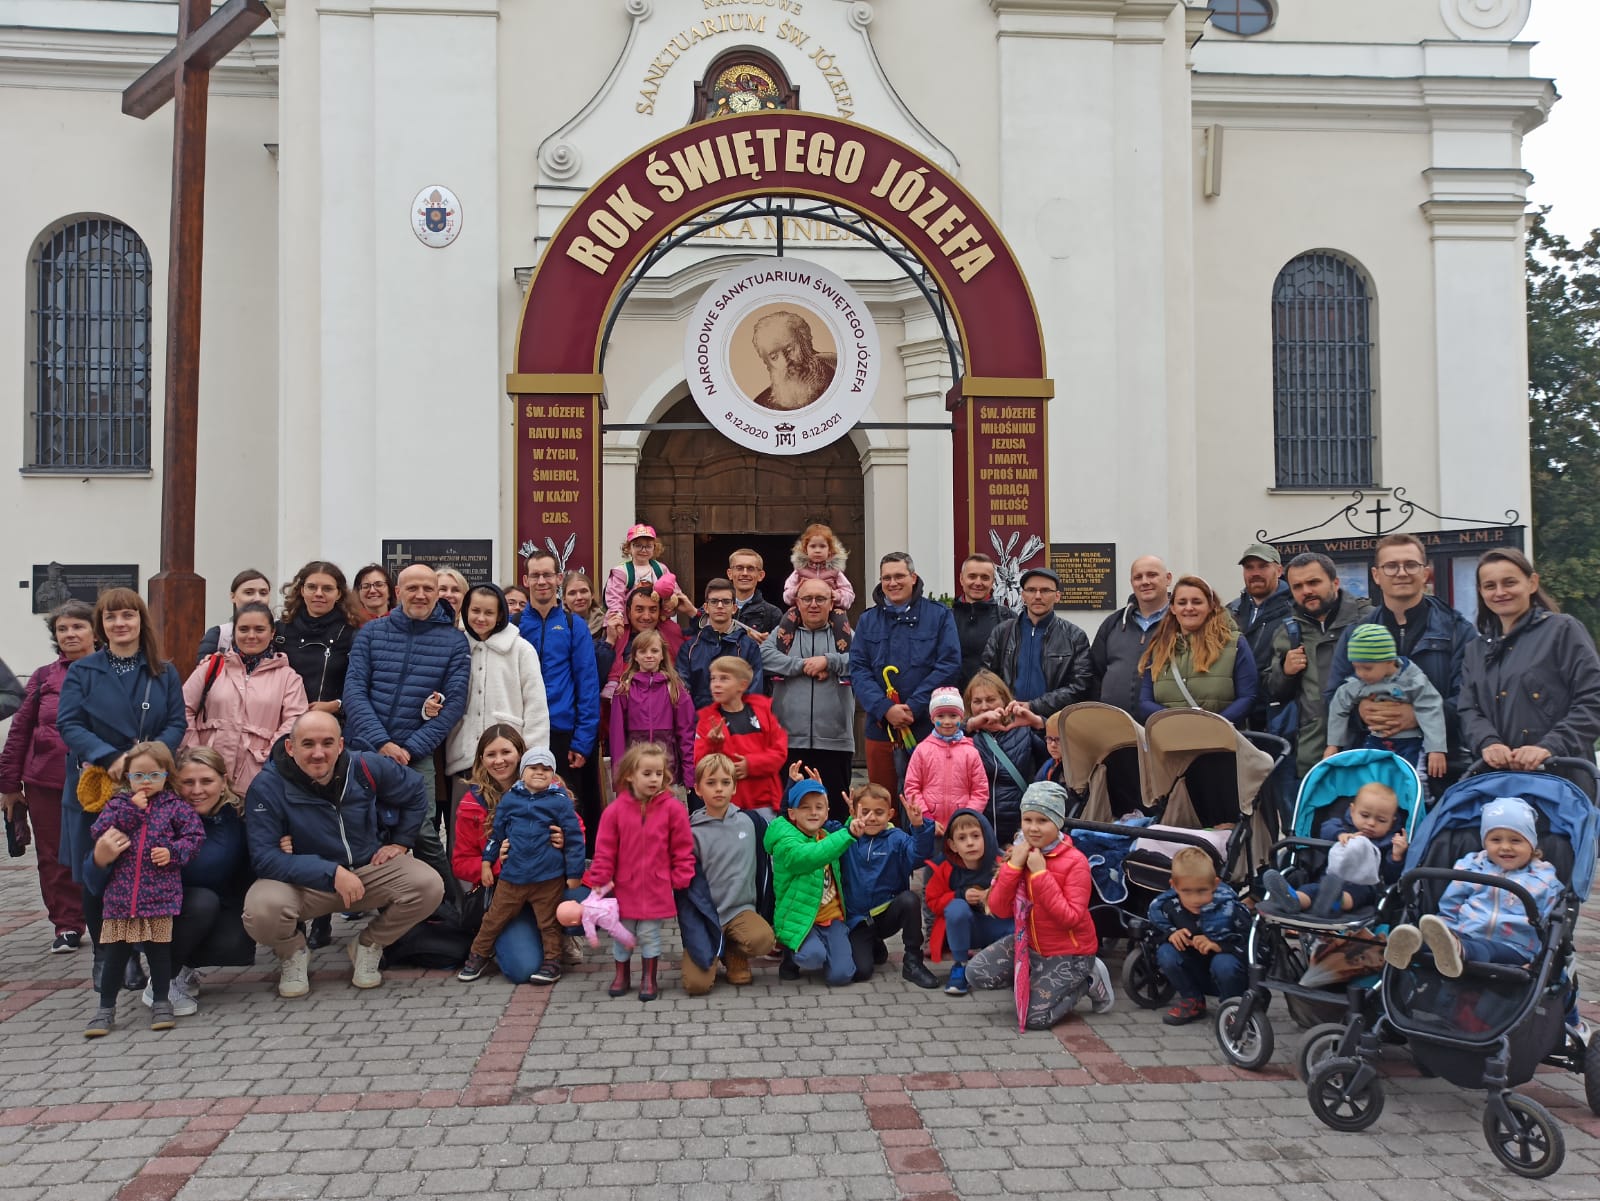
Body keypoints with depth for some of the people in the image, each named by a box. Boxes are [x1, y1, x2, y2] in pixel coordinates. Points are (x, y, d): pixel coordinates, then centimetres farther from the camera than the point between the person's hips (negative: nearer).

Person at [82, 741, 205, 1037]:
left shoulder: (174, 806, 3)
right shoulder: (118, 804, 9)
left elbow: (195, 834, 0)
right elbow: (98, 831, -6)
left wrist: (173, 851, -15)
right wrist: (132, 810, -11)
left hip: (160, 894, -1)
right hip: (121, 894, 2)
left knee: (159, 949, 5)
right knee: (116, 953, 6)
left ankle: (160, 1002, 18)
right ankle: (106, 1008, 18)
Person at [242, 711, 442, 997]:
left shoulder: (367, 769, -9)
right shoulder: (266, 788, -18)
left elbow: (416, 793, 10)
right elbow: (264, 858, -22)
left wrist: (400, 842, 4)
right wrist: (332, 874, -29)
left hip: (370, 869, 3)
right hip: (302, 883, -2)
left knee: (429, 886, -24)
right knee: (261, 910, -35)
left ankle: (368, 947, 6)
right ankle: (292, 954, 4)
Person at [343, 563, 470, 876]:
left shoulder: (454, 641, 4)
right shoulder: (370, 633, 7)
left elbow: (454, 703, -1)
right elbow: (354, 690, -1)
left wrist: (411, 749, -10)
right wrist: (382, 743, -13)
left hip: (416, 756, -2)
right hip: (363, 749, 2)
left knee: (423, 833, -10)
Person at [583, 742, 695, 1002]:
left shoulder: (673, 808, -9)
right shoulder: (616, 810, -8)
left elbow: (683, 848, -2)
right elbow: (604, 850, -3)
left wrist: (680, 878, -4)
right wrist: (600, 880, -4)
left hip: (657, 889, -1)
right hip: (624, 886, 1)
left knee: (649, 934, 7)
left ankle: (649, 978, 23)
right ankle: (622, 976, 33)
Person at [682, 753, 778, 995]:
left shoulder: (746, 821, 3)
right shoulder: (694, 832, -7)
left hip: (741, 908, 2)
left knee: (763, 938, -31)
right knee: (696, 983, -20)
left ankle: (735, 956, 5)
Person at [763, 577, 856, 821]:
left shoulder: (846, 636, 12)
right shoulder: (783, 635, 13)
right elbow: (764, 657, -7)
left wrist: (828, 661, -11)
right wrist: (804, 665, -11)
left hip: (835, 741, 0)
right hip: (789, 740, 0)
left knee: (836, 810, 5)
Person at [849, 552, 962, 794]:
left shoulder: (939, 615, 5)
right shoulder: (868, 620, 12)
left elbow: (949, 665, -4)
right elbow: (858, 670, 4)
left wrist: (914, 707, -13)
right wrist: (885, 709, -12)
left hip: (928, 728, -2)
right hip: (880, 728, 2)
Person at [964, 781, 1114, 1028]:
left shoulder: (1074, 861, -20)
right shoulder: (1019, 854, -4)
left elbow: (1071, 919, -27)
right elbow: (999, 910, -9)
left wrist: (1040, 874, -28)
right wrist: (1013, 866, -20)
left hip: (1068, 952, -6)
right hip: (1028, 943, 6)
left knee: (1034, 1019, -11)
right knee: (976, 973, -9)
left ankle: (1087, 980, 11)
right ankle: (1037, 978, 13)